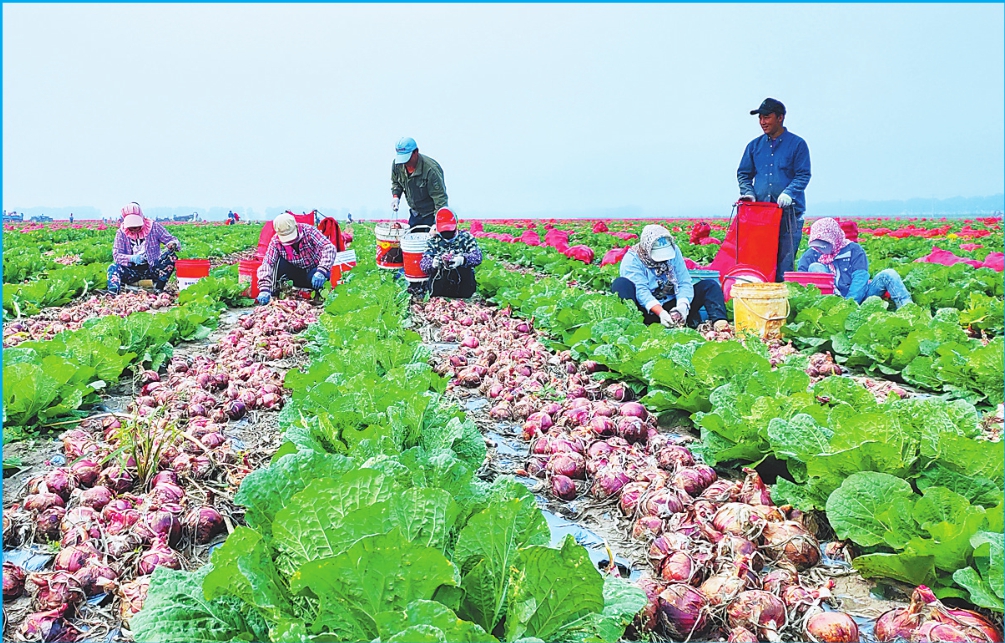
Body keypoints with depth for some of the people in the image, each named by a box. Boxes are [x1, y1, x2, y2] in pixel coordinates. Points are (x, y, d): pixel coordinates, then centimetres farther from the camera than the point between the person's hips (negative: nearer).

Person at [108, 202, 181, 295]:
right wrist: (132, 258, -29)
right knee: (113, 268, -26)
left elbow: (174, 241, -5)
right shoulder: (122, 233, -1)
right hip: (133, 271, 1)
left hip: (152, 268, -1)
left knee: (171, 256, -27)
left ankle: (158, 290, -30)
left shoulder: (153, 227, -4)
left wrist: (173, 245, -32)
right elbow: (116, 255, -7)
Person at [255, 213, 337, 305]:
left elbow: (329, 248, -32)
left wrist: (321, 272, -47)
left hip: (313, 273, -2)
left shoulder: (308, 231, -21)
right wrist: (264, 289, -40)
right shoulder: (275, 241, -15)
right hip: (296, 275, 2)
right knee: (278, 260, -23)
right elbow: (267, 263, -24)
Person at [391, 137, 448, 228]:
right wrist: (395, 196, -7)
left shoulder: (431, 169, -29)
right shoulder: (397, 164, -9)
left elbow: (440, 197, -27)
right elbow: (395, 182, 13)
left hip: (431, 215, -6)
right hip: (414, 213, 6)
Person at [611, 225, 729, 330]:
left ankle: (718, 320, -34)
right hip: (648, 309, -4)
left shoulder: (674, 251, 4)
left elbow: (684, 282, -2)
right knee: (621, 283, -28)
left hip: (672, 306, 4)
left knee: (710, 285, -9)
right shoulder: (632, 259, -9)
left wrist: (682, 305, -23)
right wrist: (660, 312, -35)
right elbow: (640, 290, -20)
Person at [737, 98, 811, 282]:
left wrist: (788, 193, -20)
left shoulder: (797, 144, 4)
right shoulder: (754, 145, 15)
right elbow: (743, 173, 18)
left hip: (789, 212, -3)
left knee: (785, 260, -4)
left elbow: (803, 175, -2)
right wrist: (747, 192, -2)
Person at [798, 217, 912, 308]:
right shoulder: (811, 255, 4)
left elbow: (860, 277, -8)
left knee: (888, 274, -16)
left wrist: (850, 301, -23)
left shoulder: (853, 249, 2)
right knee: (815, 267, -19)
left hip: (858, 296, 1)